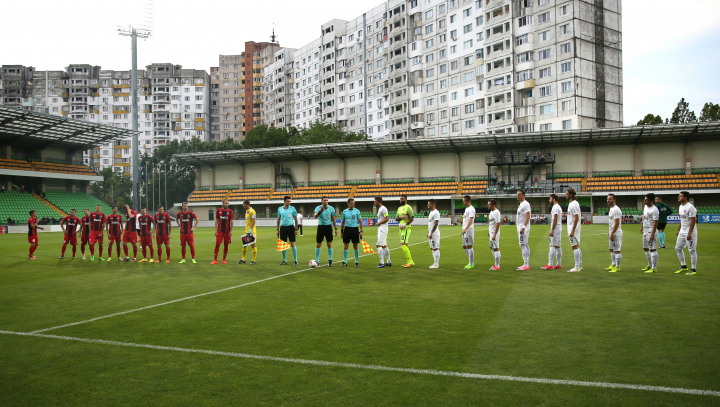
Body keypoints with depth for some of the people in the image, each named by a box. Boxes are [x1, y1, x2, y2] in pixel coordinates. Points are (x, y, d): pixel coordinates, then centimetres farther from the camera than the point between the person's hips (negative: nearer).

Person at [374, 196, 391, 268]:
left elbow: (387, 219, -20)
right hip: (380, 229, 11)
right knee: (384, 246, 13)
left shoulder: (383, 208, -13)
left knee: (379, 245, -14)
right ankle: (388, 262, 18)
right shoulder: (380, 209, 18)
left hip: (382, 229, -11)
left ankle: (382, 263, -16)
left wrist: (379, 223, -13)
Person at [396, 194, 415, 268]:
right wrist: (401, 217, -7)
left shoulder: (408, 207, -7)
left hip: (406, 228, -9)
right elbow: (396, 218, 14)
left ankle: (409, 261, -11)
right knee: (404, 245, 10)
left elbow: (412, 218, -14)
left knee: (403, 244, -15)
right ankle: (409, 262, 17)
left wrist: (405, 224, -20)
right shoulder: (399, 208, 18)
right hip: (401, 228, 9)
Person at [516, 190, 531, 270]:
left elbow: (527, 217, -20)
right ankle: (526, 264, 16)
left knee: (523, 245, -11)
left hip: (523, 228, -11)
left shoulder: (525, 204, -13)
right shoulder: (520, 204, 18)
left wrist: (523, 227, -26)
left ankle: (526, 265, -12)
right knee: (525, 246, 12)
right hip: (520, 228, 11)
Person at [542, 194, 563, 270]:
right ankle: (558, 265, 13)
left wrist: (552, 230, -21)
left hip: (555, 229, -11)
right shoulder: (559, 207, 19)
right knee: (558, 247, 10)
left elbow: (555, 220, -19)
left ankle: (550, 265, -15)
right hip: (559, 229, 11)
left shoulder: (555, 207, -13)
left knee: (552, 246, -12)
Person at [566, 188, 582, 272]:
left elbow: (576, 218, -21)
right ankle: (580, 266, 20)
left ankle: (577, 267, -9)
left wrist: (572, 231, -24)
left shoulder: (574, 204, -16)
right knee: (577, 247, 13)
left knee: (575, 247, -9)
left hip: (573, 228, -11)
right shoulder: (571, 204, 16)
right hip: (571, 228, 11)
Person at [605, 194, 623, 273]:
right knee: (612, 249, 16)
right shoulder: (611, 209, 14)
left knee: (617, 250, -6)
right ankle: (613, 265, 25)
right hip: (612, 232, 11)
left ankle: (617, 267, -1)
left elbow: (617, 223, -22)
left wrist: (612, 234, -23)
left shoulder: (616, 210, -18)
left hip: (616, 233, -11)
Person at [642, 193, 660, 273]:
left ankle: (654, 268, -5)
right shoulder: (646, 206, 10)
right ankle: (649, 265, 30)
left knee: (652, 249, -8)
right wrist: (642, 226, 28)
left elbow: (655, 223, -21)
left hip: (651, 230, -10)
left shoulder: (654, 210, -19)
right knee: (646, 248, 17)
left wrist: (652, 234, -25)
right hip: (645, 230, 10)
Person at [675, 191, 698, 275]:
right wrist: (679, 230, 21)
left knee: (692, 250, -4)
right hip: (682, 231, 10)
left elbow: (693, 220, -20)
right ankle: (683, 266, 26)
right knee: (678, 248, 14)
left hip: (690, 231, -10)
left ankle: (693, 269, 2)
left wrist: (689, 233, -23)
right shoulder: (681, 207, 12)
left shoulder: (690, 207, -17)